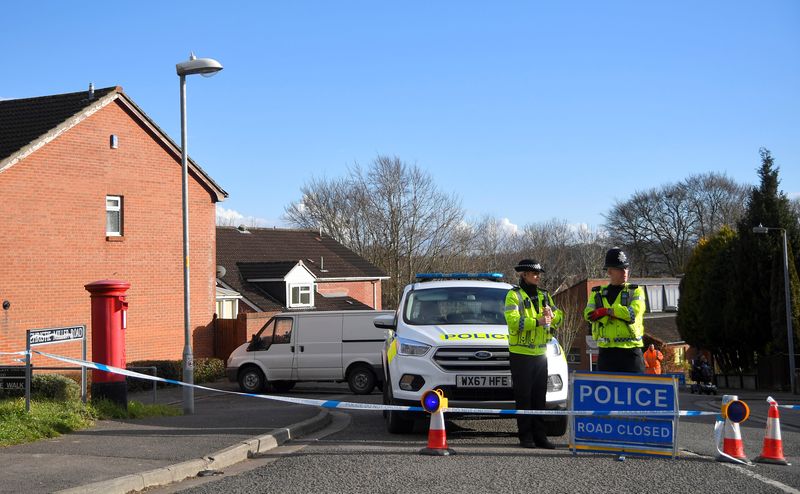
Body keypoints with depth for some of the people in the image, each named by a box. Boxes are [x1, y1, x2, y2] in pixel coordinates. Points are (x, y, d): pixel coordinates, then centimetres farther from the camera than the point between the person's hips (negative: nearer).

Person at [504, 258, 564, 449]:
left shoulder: (544, 295, 15)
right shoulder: (514, 295, -5)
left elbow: (559, 317, 13)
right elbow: (513, 320, -19)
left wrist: (551, 314, -10)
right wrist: (537, 321, -28)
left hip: (540, 353, 6)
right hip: (521, 354, -6)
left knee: (540, 397, 8)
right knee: (524, 397, -2)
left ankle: (540, 436, 12)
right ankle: (526, 436, 3)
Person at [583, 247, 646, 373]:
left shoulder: (635, 291, 7)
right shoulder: (598, 293, 13)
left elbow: (634, 312, -13)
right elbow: (588, 314, -5)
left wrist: (606, 311, -12)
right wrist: (618, 312, -14)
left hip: (630, 350, -2)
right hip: (606, 351, 2)